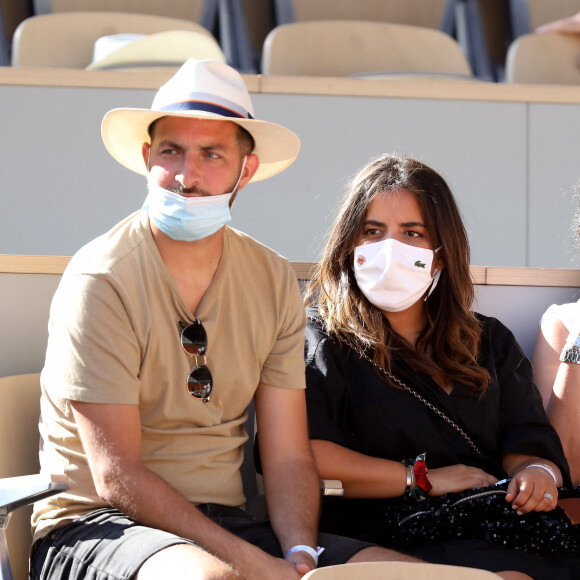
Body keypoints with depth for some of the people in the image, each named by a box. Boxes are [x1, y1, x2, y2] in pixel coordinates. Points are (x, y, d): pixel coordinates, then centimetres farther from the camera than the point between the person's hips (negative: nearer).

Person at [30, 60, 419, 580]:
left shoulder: (274, 280, 6)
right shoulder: (100, 280, -12)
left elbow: (288, 457, 4)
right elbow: (117, 477, -17)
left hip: (223, 519, 6)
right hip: (95, 524, -6)